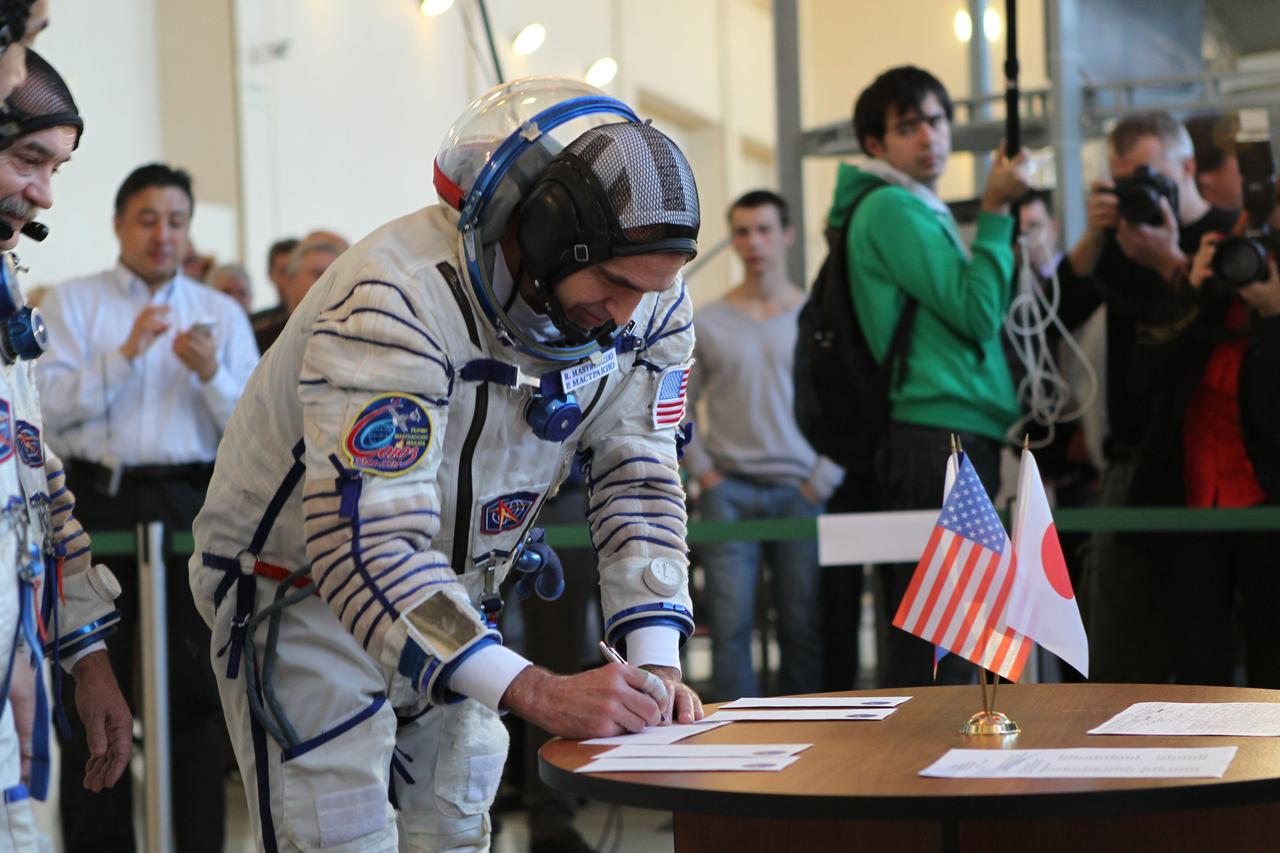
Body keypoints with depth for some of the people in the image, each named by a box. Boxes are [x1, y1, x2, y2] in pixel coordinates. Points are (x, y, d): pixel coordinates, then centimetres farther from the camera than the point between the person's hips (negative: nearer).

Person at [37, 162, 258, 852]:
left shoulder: (221, 312, 11)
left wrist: (210, 373, -15)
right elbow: (52, 405, -7)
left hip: (191, 503, 1)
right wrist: (127, 352, -15)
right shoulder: (73, 304, 7)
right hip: (98, 502, -1)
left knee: (196, 688, 3)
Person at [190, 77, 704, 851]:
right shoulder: (399, 301, -34)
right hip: (304, 586, -6)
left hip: (453, 590, 6)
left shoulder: (650, 301, -11)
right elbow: (362, 542, -40)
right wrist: (539, 694, -45)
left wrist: (656, 665, -20)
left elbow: (637, 486, -5)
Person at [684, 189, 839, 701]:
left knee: (802, 628, 1)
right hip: (730, 492, 0)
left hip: (801, 491, 0)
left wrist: (824, 479, -2)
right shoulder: (707, 323, 7)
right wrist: (704, 473, 1)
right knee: (730, 626, -4)